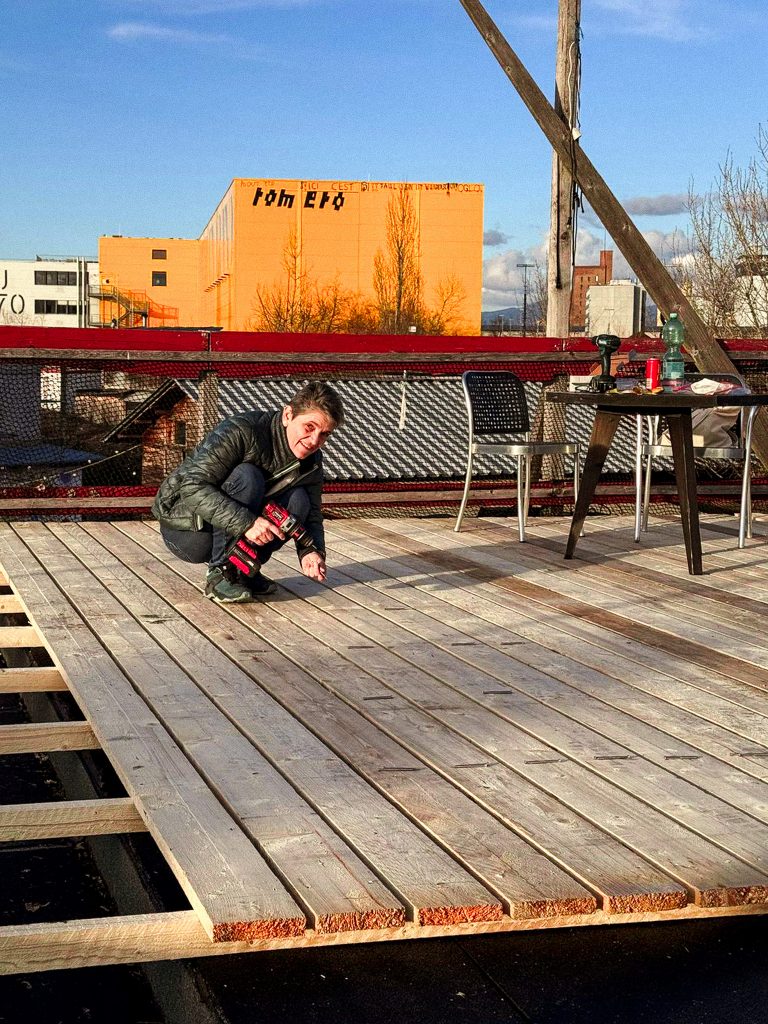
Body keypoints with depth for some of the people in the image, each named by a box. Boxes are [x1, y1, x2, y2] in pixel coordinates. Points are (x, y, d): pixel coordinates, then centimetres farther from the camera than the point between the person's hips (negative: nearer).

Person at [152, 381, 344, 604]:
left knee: (298, 500, -14)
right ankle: (220, 574, -21)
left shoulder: (311, 462, -2)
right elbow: (193, 486, -32)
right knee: (247, 477, -30)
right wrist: (245, 523, -42)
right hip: (185, 528, -6)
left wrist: (311, 551, -21)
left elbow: (312, 516, 3)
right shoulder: (242, 431, -25)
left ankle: (243, 570, -2)